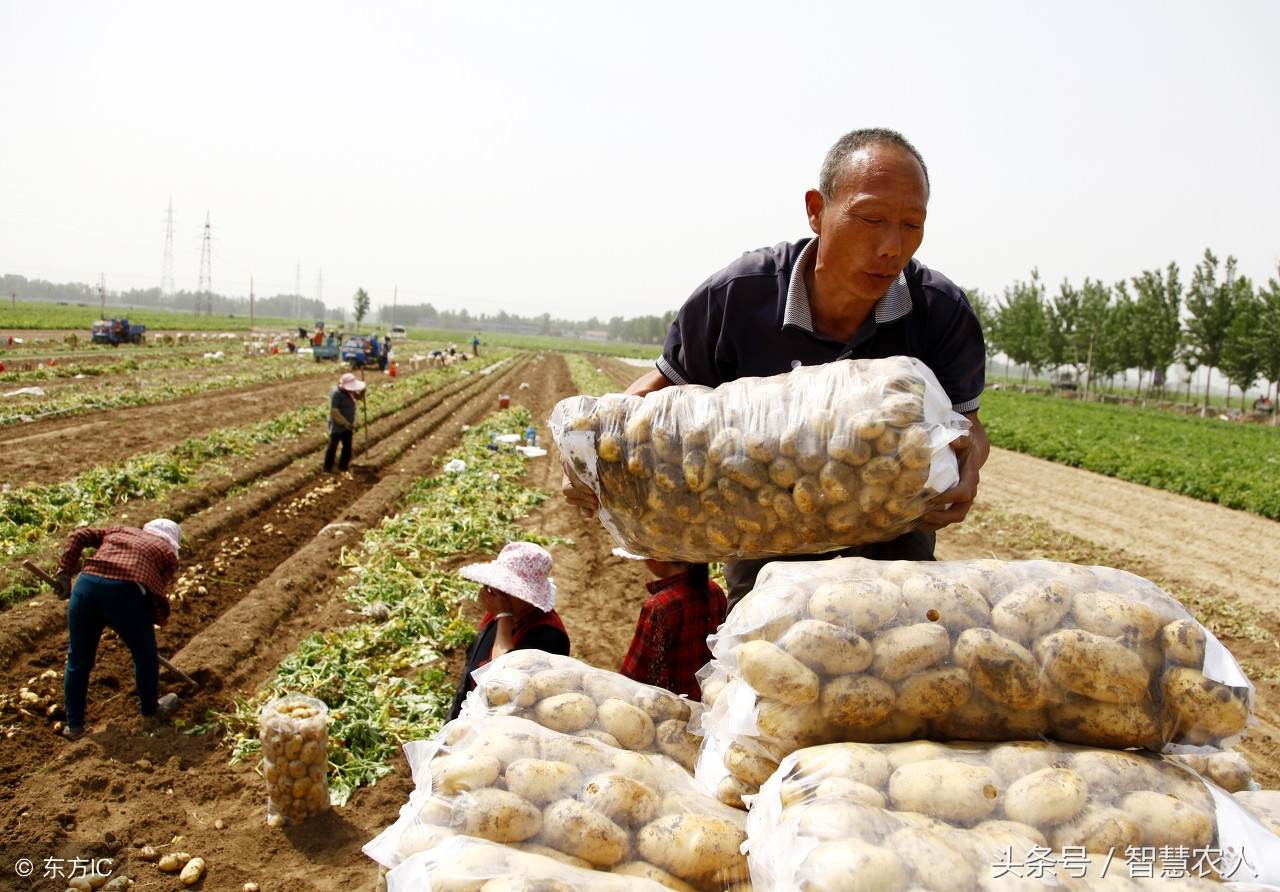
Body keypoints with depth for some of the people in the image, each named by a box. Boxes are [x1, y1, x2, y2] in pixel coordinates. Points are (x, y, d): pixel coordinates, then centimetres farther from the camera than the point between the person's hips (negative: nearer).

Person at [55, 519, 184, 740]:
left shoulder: (120, 531, 34)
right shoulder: (168, 553, 22)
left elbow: (79, 536, 20)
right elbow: (157, 595, 9)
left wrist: (65, 571, 15)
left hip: (86, 583, 4)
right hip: (124, 591, -4)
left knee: (78, 659, 21)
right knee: (145, 654, 21)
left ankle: (74, 725, 31)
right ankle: (150, 710, 38)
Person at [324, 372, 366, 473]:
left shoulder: (349, 391, 2)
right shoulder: (336, 393, -21)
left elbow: (358, 396, 22)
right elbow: (333, 411, -24)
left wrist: (362, 392, -2)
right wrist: (344, 422, -26)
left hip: (347, 425, 8)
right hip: (337, 425, -8)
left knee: (347, 446, 12)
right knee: (333, 446, -3)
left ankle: (343, 466, 25)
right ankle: (327, 468, 5)